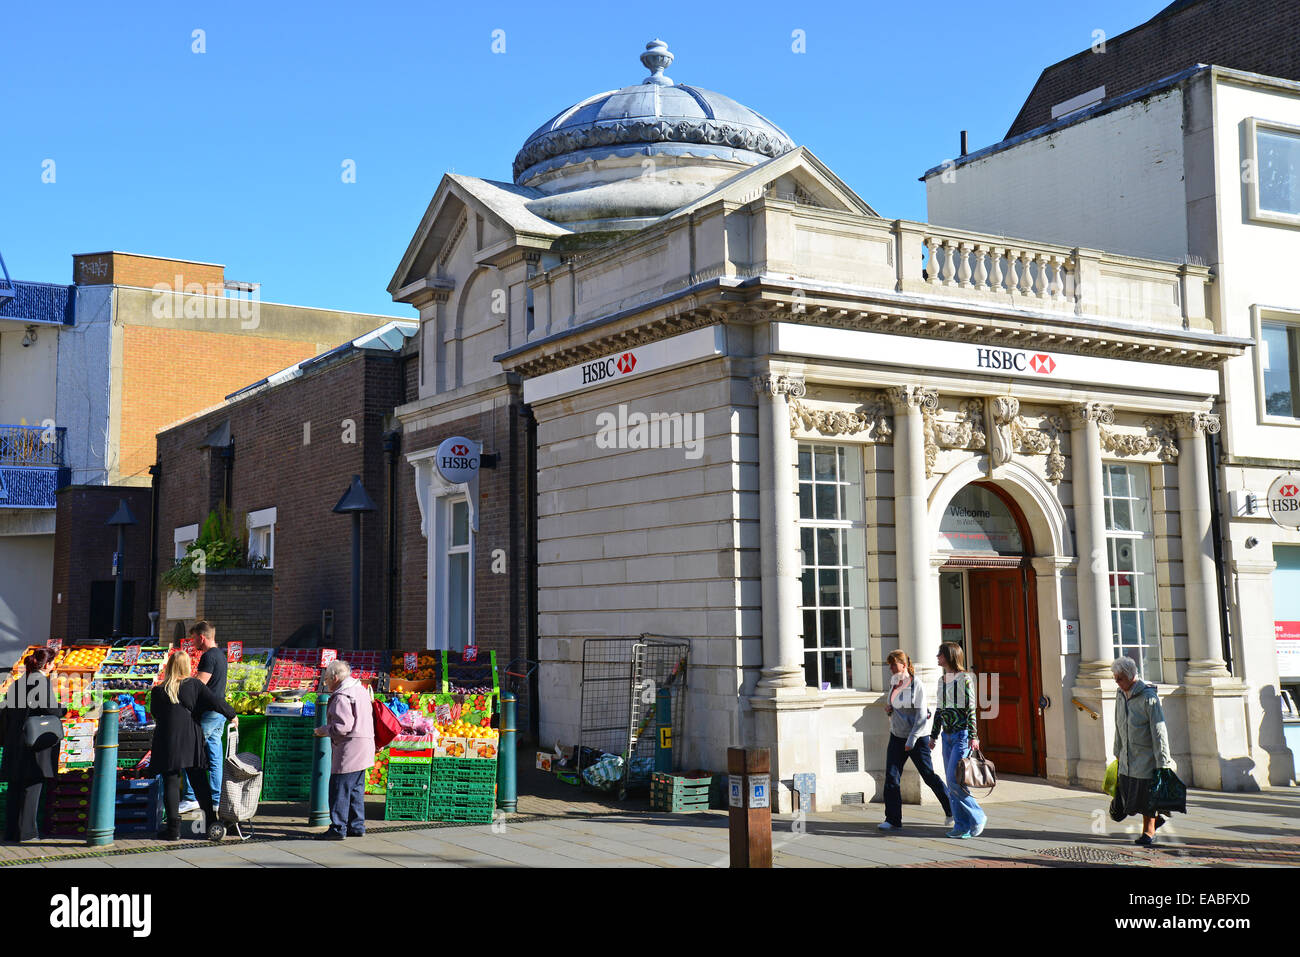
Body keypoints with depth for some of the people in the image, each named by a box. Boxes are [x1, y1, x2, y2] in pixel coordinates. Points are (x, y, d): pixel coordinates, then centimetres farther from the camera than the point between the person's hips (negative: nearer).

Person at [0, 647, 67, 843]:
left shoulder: (17, 683, 12)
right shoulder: (42, 681, -10)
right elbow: (51, 708, -19)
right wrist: (64, 709, 0)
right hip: (36, 741, -7)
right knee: (32, 786, -2)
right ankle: (25, 832, -1)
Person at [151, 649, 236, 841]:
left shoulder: (159, 691, -5)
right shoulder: (194, 685, -4)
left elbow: (155, 715, 6)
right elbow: (215, 702, -7)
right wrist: (232, 715, 6)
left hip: (168, 743, -2)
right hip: (192, 742, 2)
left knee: (171, 783, 4)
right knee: (199, 782, 12)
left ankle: (173, 828, 3)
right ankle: (211, 821, 17)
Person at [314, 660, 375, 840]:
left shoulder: (341, 697, -16)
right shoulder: (360, 690, 15)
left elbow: (343, 726, -23)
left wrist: (324, 730, -7)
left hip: (349, 750, -10)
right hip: (364, 748, 10)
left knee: (339, 790, -4)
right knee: (356, 790, 15)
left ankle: (338, 829, -1)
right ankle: (357, 826, 19)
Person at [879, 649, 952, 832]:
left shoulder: (917, 685, -13)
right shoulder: (894, 683, 8)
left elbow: (921, 716, -16)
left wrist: (911, 739, -20)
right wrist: (889, 709, 0)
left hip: (917, 736, -6)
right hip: (897, 735, 6)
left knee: (928, 775, 4)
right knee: (891, 776, -5)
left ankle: (951, 810, 24)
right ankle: (893, 819, -2)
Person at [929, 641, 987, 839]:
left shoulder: (965, 678, -8)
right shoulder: (942, 681, 14)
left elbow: (971, 708, -12)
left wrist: (973, 736, -17)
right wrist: (933, 735, 18)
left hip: (962, 734, -8)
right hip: (948, 735, 8)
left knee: (954, 779, -13)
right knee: (951, 782, 5)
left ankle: (977, 817, 1)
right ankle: (962, 825, 10)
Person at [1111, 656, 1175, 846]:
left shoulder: (1148, 697, -17)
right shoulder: (1121, 695, 6)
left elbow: (1159, 731, -17)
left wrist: (1162, 762, -18)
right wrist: (1118, 752, 21)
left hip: (1147, 755, -7)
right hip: (1128, 757, 7)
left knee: (1146, 794, 1)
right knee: (1127, 796, 5)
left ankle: (1148, 832, 17)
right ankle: (1155, 818, 29)